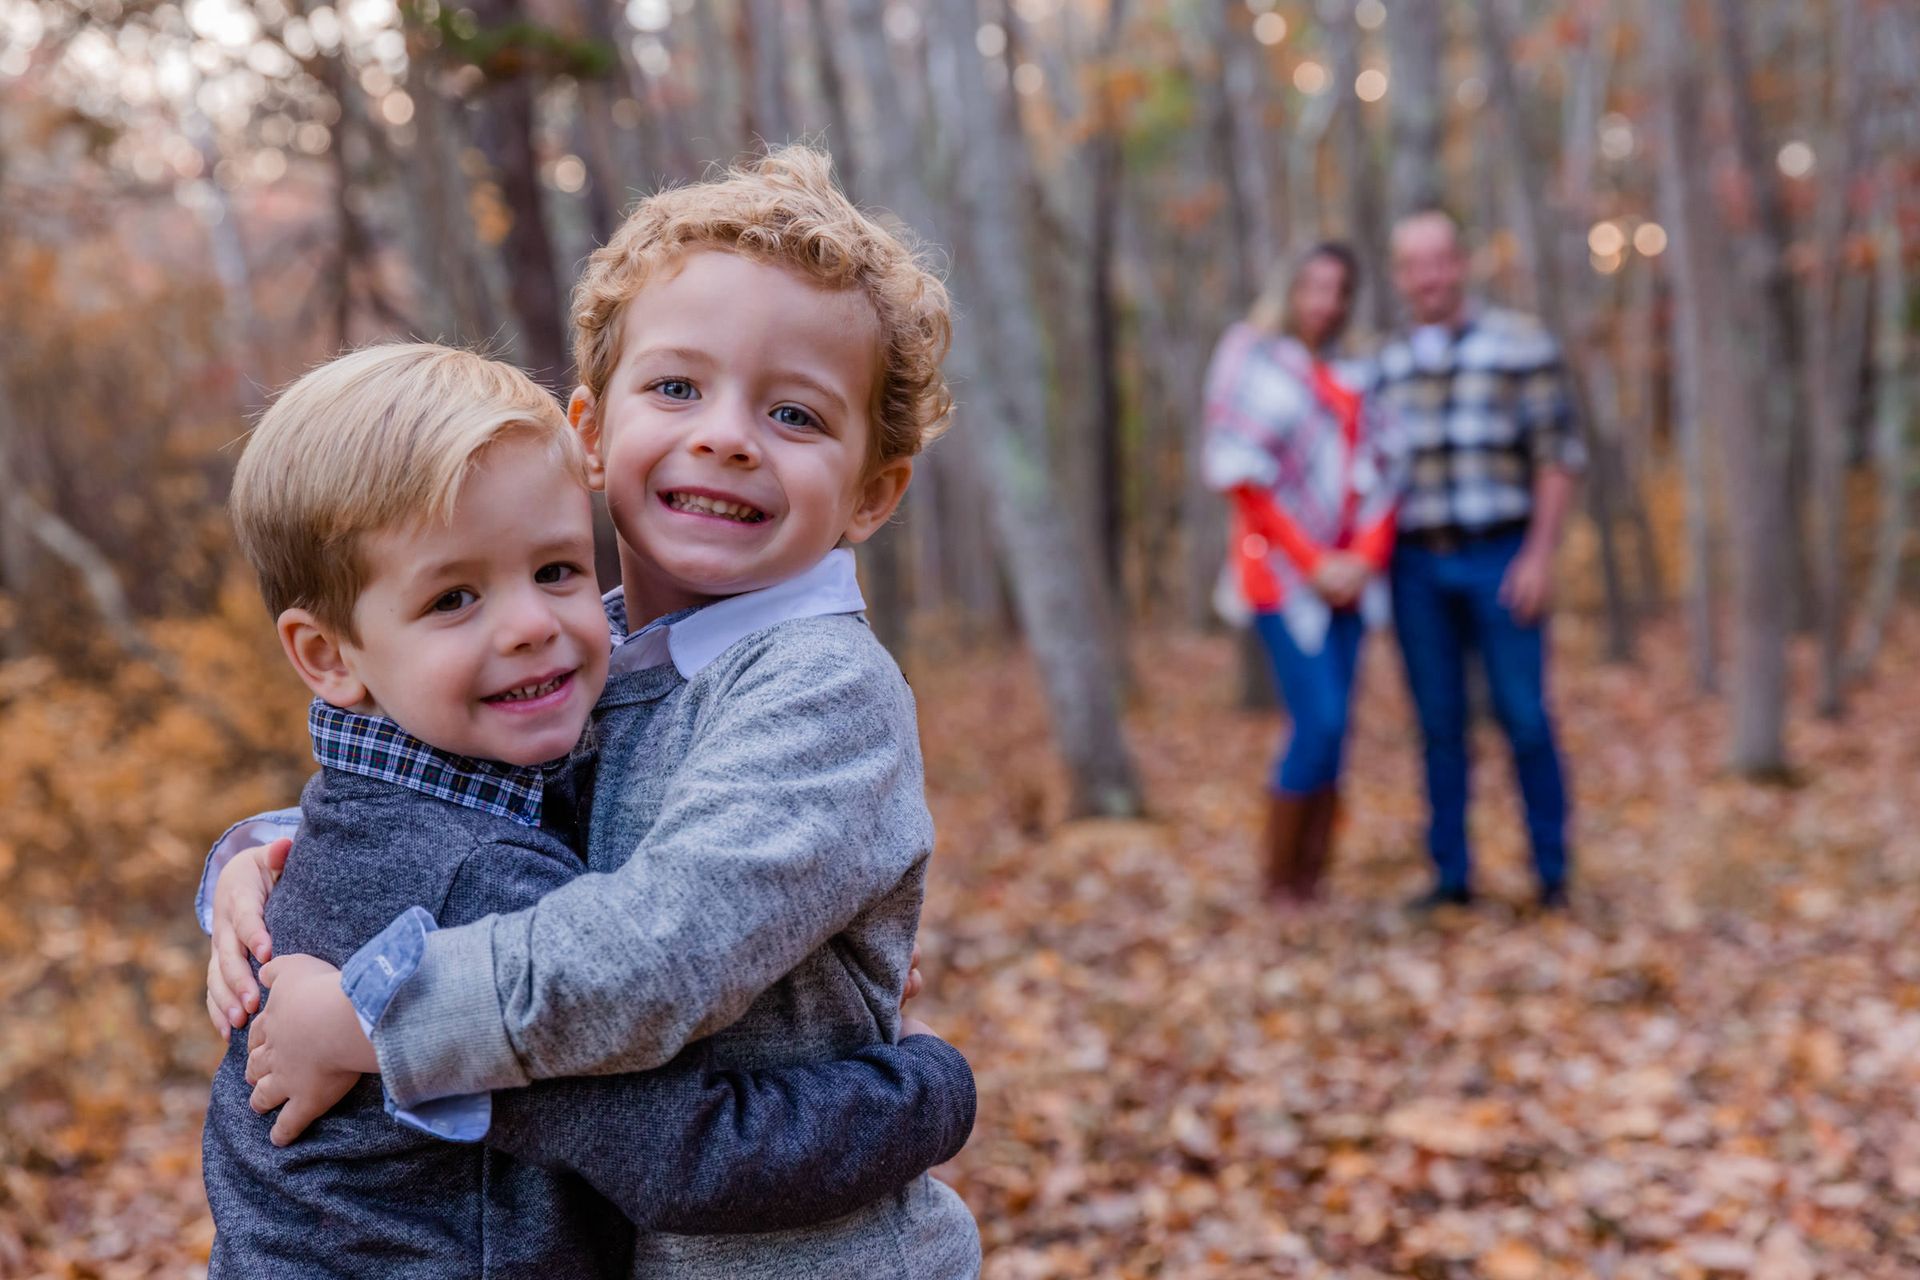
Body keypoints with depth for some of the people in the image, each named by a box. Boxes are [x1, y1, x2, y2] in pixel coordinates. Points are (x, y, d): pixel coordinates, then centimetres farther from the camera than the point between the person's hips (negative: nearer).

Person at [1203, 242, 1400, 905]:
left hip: (1347, 577, 6)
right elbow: (1243, 476, -8)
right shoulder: (1255, 364, -1)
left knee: (1333, 730, 1)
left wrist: (1366, 558, -5)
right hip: (1283, 572, -5)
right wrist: (1313, 564, -10)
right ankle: (1277, 884, -2)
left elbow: (1380, 478, 12)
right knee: (1319, 722, -14)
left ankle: (1312, 883, 7)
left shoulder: (1352, 381, 15)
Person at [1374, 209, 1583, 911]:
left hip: (1500, 558, -3)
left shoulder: (1521, 343, 0)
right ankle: (1451, 873, 12)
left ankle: (1552, 871, 10)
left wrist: (1540, 556, -11)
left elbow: (1556, 457, -3)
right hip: (1417, 565, 3)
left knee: (1523, 717, -3)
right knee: (1439, 722, 5)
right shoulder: (1389, 363, 11)